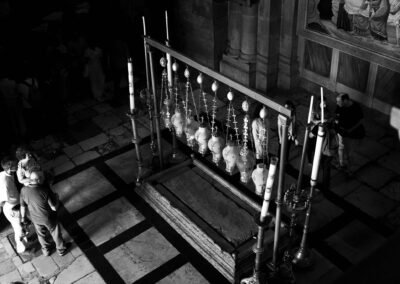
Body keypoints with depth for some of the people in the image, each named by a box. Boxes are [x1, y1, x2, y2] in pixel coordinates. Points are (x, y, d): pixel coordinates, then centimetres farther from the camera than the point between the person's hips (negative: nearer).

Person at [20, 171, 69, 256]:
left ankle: (46, 249, 54)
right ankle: (61, 249, 49)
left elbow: (23, 206, -5)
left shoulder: (24, 190, -22)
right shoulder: (45, 190, -36)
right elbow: (54, 208, -26)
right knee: (55, 233, 25)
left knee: (41, 234, 31)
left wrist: (23, 217, 13)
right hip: (49, 218, -3)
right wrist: (56, 198, -6)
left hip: (35, 218, 4)